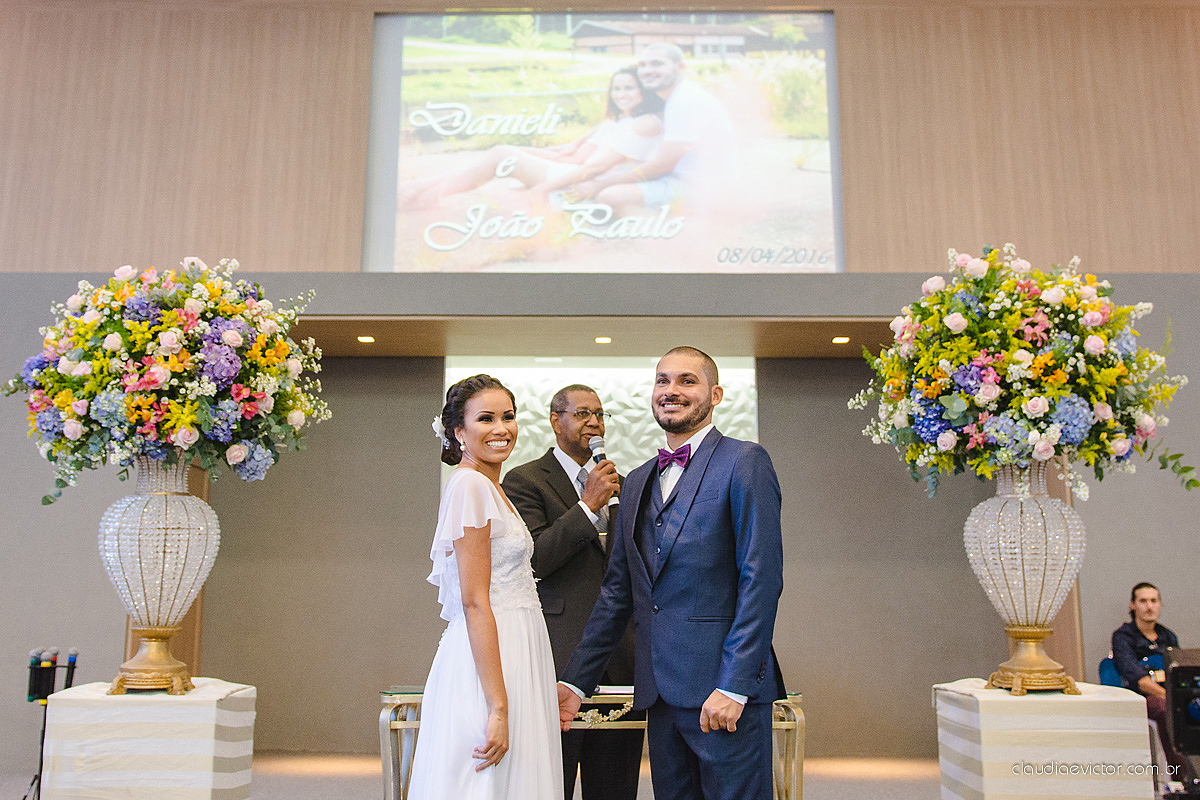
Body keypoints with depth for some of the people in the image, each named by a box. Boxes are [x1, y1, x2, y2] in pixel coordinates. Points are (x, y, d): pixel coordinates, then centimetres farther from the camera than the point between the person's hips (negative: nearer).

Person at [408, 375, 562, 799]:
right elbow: (475, 604, -19)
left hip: (510, 657, 9)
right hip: (492, 664, -9)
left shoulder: (488, 487, 16)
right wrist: (499, 707, -21)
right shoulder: (470, 485, -13)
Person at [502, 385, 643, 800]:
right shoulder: (524, 480, -2)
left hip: (620, 657, 5)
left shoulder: (618, 483, 17)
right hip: (561, 656, -5)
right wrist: (588, 506, -16)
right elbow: (531, 560, -14)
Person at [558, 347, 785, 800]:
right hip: (661, 693, 6)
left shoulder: (743, 462, -5)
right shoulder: (637, 483, 16)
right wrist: (575, 681, 11)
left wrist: (733, 685, -17)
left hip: (726, 692, -6)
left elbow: (761, 580, -12)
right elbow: (617, 592, 16)